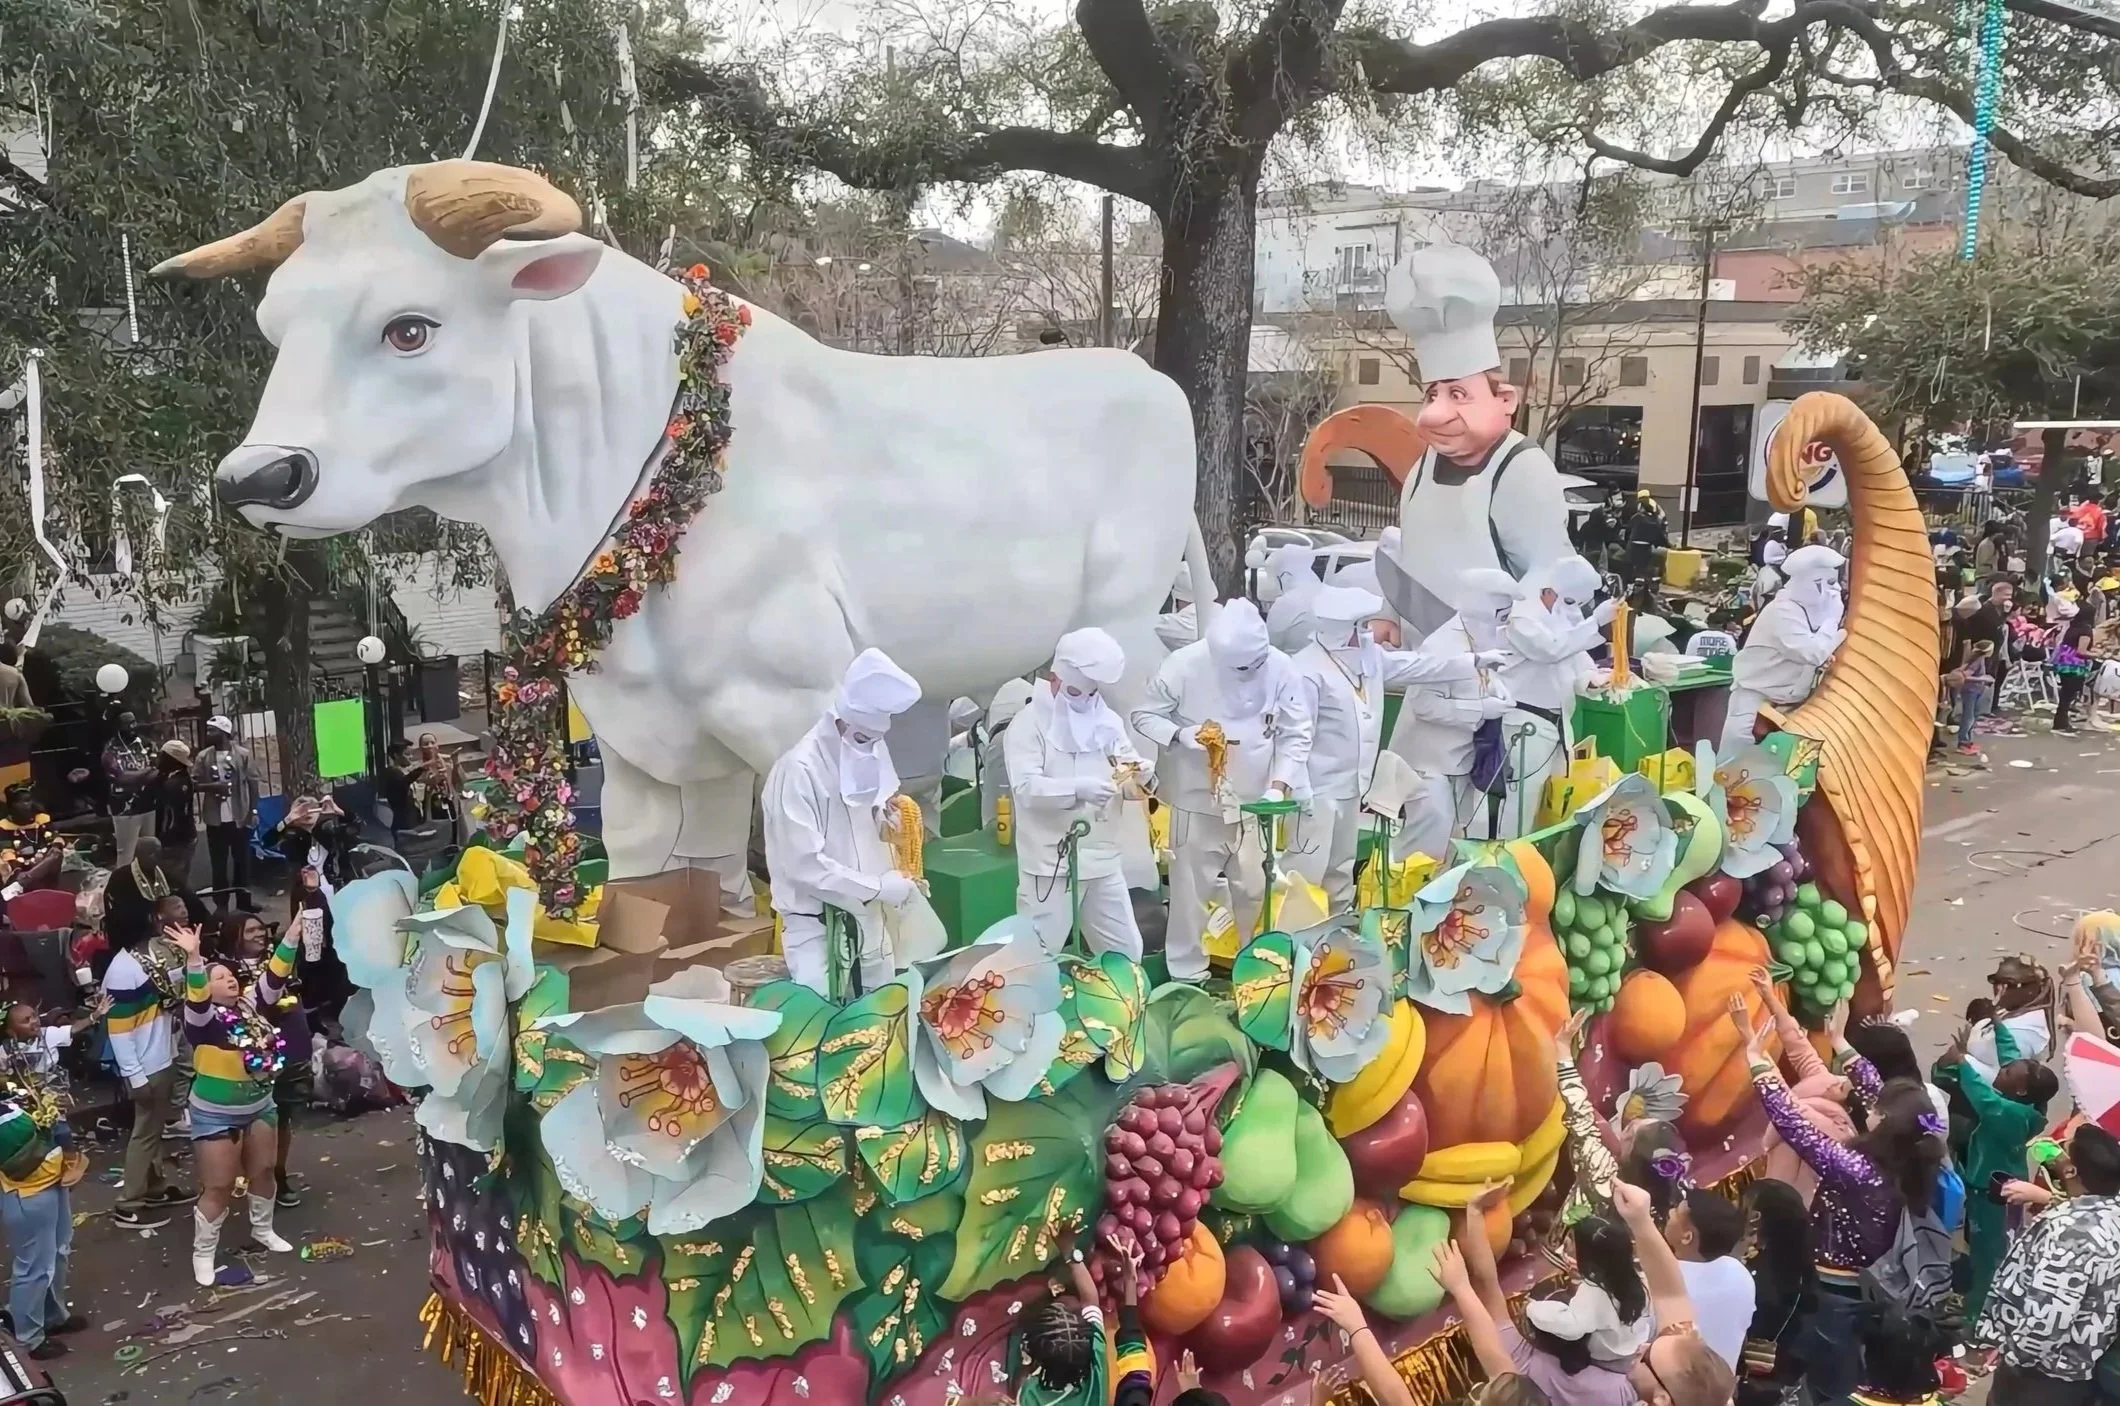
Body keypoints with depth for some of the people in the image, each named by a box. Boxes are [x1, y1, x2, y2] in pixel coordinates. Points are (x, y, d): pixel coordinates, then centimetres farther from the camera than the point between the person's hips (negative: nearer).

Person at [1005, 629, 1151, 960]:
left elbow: (1130, 767, 11)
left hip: (1102, 859, 6)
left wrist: (1139, 773, -14)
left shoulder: (1107, 720, 11)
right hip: (1052, 863, -6)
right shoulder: (1030, 722, -7)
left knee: (1127, 952, 15)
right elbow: (1026, 787, -19)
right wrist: (1078, 789, -34)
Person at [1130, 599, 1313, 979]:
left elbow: (1297, 734, -6)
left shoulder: (1281, 667, -13)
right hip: (1199, 801, -2)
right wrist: (1181, 735, -25)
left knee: (1256, 891, 16)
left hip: (1256, 802, 2)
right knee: (1191, 892, 6)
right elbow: (1144, 716, -6)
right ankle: (1187, 976, 24)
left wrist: (1279, 786, -18)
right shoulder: (1185, 665, -17)